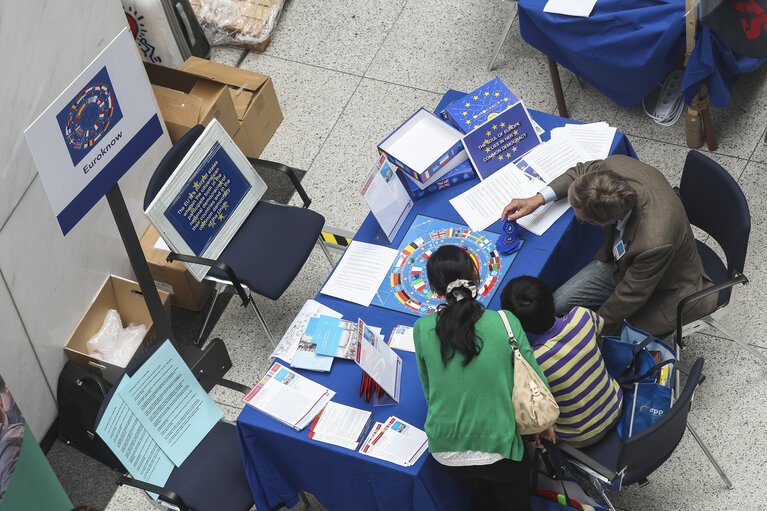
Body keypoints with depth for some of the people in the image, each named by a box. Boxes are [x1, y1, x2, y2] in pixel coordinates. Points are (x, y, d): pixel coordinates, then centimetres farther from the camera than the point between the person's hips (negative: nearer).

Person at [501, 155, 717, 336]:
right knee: (557, 303, 1)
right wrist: (537, 199, -12)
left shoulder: (655, 243, -44)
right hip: (620, 260, 7)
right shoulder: (617, 165, -28)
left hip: (664, 290, -6)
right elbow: (582, 170, -2)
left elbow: (628, 297, -26)